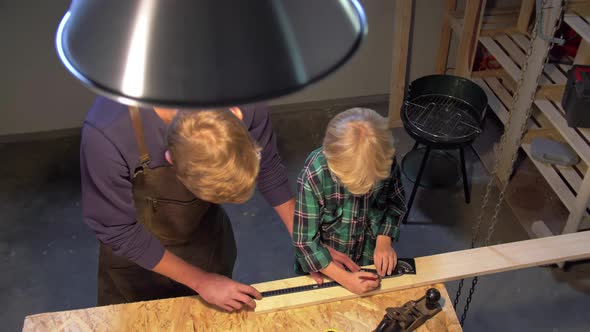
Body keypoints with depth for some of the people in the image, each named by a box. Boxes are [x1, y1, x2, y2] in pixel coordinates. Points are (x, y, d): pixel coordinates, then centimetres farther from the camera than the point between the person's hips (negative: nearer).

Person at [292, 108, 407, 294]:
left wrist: (384, 239, -15)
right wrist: (344, 278, -29)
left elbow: (396, 203, -2)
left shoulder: (385, 163, -23)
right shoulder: (314, 176, -33)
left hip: (370, 260, 3)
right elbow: (305, 241, -25)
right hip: (324, 265, -2)